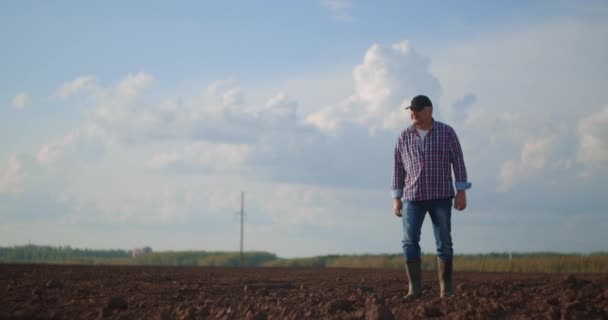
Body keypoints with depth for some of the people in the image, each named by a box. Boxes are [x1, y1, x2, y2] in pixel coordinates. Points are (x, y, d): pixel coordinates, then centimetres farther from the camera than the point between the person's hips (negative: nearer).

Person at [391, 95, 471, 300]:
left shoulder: (446, 132, -1)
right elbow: (398, 168, 8)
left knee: (444, 243, 0)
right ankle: (415, 288, -9)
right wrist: (396, 198, 3)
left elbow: (457, 162, -2)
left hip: (441, 196, -1)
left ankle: (446, 288, 10)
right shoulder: (404, 137, 5)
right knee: (410, 241, -12)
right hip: (413, 197, 1)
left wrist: (461, 192, -9)